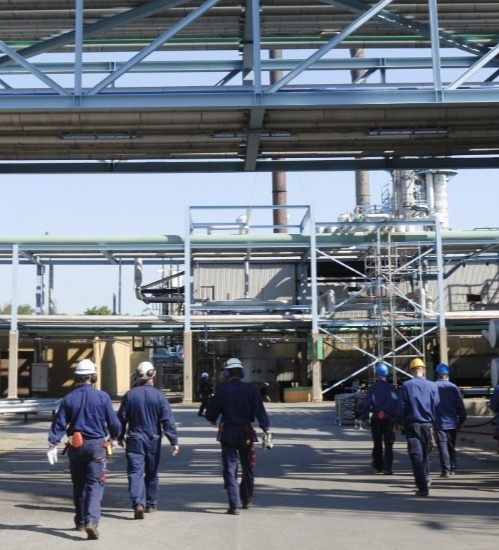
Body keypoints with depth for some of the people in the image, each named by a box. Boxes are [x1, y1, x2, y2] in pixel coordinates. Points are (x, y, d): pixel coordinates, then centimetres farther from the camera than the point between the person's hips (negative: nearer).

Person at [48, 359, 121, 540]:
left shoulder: (68, 399, 1)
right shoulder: (102, 397, -6)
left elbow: (59, 423, -2)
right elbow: (113, 422, -2)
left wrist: (53, 444, -2)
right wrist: (114, 436, 17)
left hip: (75, 447, 3)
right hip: (96, 445, -3)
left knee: (78, 485, 17)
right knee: (95, 484, -5)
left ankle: (80, 521, 26)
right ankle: (91, 520, -24)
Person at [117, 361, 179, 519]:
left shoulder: (129, 395, -3)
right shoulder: (159, 396, -6)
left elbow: (121, 418, 4)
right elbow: (168, 420, -8)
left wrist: (120, 437, 18)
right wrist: (174, 441, -5)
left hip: (134, 440, -1)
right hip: (153, 440, 1)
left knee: (135, 472, -5)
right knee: (152, 473, 15)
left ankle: (138, 503, -23)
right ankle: (151, 505, 24)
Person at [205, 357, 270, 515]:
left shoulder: (222, 390, -5)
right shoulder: (250, 390, -2)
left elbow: (211, 413, 2)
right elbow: (260, 411, -9)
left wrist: (213, 420, 23)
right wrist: (266, 429, -6)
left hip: (228, 433, -2)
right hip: (246, 433, 2)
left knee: (230, 469, 2)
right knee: (247, 468, 18)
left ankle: (234, 505, -6)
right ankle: (246, 500, 31)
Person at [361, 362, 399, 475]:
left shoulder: (371, 388, -1)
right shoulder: (392, 388, -3)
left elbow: (366, 403, -4)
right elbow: (397, 403, -6)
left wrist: (364, 417, 1)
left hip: (376, 419, 1)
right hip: (389, 419, -1)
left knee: (377, 444, 16)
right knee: (388, 445, 1)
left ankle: (377, 466, 26)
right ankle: (387, 468, -9)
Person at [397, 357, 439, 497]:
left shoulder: (406, 386, -6)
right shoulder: (432, 386, -2)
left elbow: (401, 406, -5)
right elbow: (436, 406, 3)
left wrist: (401, 423, 6)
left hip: (412, 425, -2)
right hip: (427, 425, 2)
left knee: (416, 455, -2)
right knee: (425, 454, 22)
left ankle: (423, 488, -8)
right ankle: (426, 479, 35)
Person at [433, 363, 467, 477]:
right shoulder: (453, 387, 1)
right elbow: (460, 405, 3)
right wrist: (462, 419, 12)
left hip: (439, 423, -3)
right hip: (452, 422, 3)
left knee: (442, 447, -4)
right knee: (451, 446, 16)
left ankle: (445, 470, -10)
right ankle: (452, 469, 21)